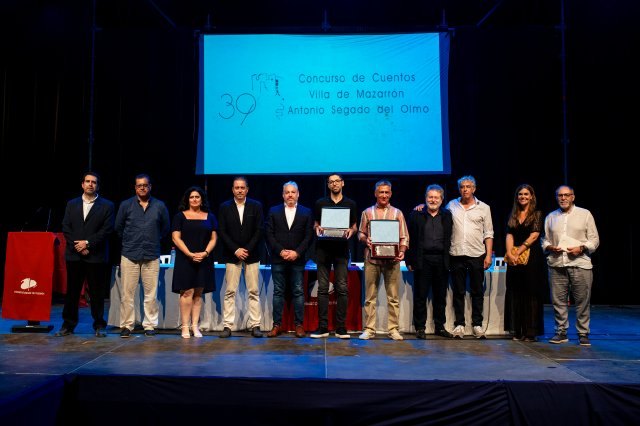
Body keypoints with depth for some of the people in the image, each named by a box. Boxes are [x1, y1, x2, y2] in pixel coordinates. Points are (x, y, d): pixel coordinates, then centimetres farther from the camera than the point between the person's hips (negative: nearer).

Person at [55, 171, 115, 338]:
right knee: (72, 291, 7)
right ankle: (68, 325, 16)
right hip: (74, 255, 3)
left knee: (97, 293, 2)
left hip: (96, 256, -3)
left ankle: (99, 326, 10)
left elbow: (107, 230, -5)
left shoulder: (107, 206, 3)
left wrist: (87, 243, -11)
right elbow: (66, 228, 6)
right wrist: (78, 246, -6)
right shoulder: (71, 204, 14)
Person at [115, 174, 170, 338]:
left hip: (152, 256, 0)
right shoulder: (126, 205, 4)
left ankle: (150, 325, 10)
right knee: (127, 293, 0)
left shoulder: (160, 206, 5)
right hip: (129, 255, 0)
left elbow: (165, 228, 16)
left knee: (151, 294, 1)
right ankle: (126, 325, 10)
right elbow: (118, 227, 14)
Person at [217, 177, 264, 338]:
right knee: (230, 292, -1)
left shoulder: (256, 206, 4)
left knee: (254, 292, 2)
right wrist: (235, 250, -9)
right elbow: (222, 232, 0)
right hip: (232, 255, 0)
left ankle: (255, 325, 6)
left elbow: (259, 231, 0)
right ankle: (227, 326, 3)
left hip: (251, 254, 0)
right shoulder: (224, 207, 4)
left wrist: (247, 249, -9)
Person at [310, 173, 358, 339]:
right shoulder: (320, 203, 10)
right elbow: (315, 224, 14)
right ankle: (323, 327, 4)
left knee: (342, 288, -3)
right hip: (323, 249, 1)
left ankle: (341, 328, 2)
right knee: (322, 288, 0)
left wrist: (351, 231, -9)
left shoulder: (350, 204, 10)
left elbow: (355, 226, 13)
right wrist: (318, 229, -8)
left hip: (341, 250, 0)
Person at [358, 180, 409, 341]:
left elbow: (404, 237, 7)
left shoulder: (397, 213, 10)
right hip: (372, 258, 0)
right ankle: (369, 329, 7)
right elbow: (361, 233, 12)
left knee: (393, 296, 1)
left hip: (392, 259, 0)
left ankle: (393, 329, 9)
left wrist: (402, 251, -10)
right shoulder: (367, 212, 11)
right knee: (370, 296, 2)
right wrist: (365, 240, -10)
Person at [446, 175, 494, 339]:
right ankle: (459, 324, 13)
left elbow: (488, 233, 4)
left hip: (477, 255, -1)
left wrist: (488, 255, -2)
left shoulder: (483, 208, 5)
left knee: (477, 292, 5)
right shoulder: (451, 205, 7)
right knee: (458, 292, 6)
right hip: (457, 254, 1)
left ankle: (477, 324, 14)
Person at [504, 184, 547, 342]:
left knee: (531, 294, -2)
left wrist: (517, 253, -14)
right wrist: (509, 254, -11)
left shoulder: (537, 214, 1)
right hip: (514, 259, 4)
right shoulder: (513, 215, 13)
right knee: (515, 294, 5)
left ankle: (530, 332, 3)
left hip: (532, 257, -4)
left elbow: (533, 236, -9)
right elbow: (509, 236, 5)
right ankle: (517, 331, 11)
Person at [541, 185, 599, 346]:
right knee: (558, 300, 4)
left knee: (582, 301, -1)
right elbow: (544, 239, 18)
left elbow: (594, 239, 5)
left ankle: (583, 334, 10)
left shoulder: (585, 214, 7)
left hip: (580, 264, -2)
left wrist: (581, 248, -11)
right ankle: (561, 332, 14)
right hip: (556, 265, 2)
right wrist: (549, 247, -3)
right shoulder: (550, 217, 15)